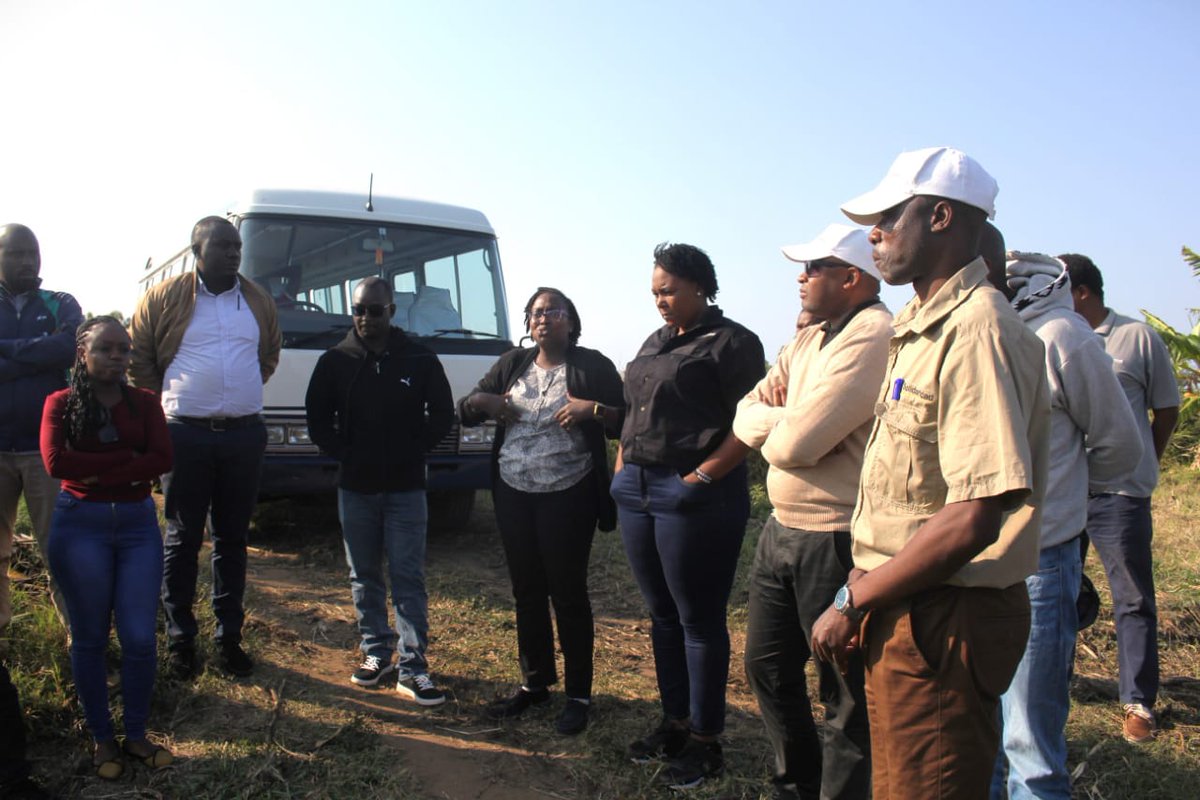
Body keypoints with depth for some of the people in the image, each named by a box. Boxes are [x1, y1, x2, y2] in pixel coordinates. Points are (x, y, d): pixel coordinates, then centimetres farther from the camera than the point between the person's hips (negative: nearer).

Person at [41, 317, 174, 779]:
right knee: (90, 637, 8)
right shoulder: (62, 403, 1)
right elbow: (56, 462, -15)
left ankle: (136, 735, 18)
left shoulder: (145, 403, 7)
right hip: (80, 525, -1)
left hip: (138, 523, 2)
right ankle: (102, 738, 22)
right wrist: (128, 458, -15)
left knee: (140, 637, 0)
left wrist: (96, 471, -16)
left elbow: (162, 460, -9)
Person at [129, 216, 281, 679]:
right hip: (186, 435, -3)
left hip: (244, 434, 3)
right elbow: (138, 359, 7)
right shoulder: (164, 298, 0)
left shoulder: (259, 301, 9)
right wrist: (166, 401, 4)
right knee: (183, 539, 5)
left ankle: (229, 636, 19)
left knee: (233, 538, 9)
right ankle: (181, 638, 16)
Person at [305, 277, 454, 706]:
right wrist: (343, 454, -3)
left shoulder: (420, 359, 0)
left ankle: (412, 667, 2)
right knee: (364, 577, 11)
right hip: (355, 487, 2)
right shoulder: (335, 361, 3)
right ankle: (376, 652, 25)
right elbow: (318, 418, 9)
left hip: (405, 488, -2)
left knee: (408, 578, -2)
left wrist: (411, 453, -5)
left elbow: (442, 415, 5)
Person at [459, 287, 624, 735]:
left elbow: (626, 422, -6)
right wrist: (482, 401, -6)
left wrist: (593, 409, -24)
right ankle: (534, 682, 27)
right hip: (514, 494, 5)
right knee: (526, 591, 12)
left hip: (568, 496, -4)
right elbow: (464, 412, 15)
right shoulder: (512, 364, 12)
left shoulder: (592, 366, -1)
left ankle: (578, 695, 14)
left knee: (568, 592, 1)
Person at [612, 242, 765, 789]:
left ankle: (705, 741, 16)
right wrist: (622, 468, 11)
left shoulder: (731, 343, -6)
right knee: (662, 615, 15)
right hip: (637, 491, 8)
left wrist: (701, 477, -18)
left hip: (693, 494, -8)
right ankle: (675, 722, 29)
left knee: (698, 620, 2)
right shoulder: (656, 344, 18)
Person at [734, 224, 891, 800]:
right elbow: (746, 413, 9)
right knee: (767, 669, 21)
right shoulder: (808, 340, 12)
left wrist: (771, 424, -2)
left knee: (844, 694, 6)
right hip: (781, 532, 10)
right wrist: (785, 419, -12)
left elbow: (795, 444, -24)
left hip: (836, 541, -10)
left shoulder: (873, 336, -19)